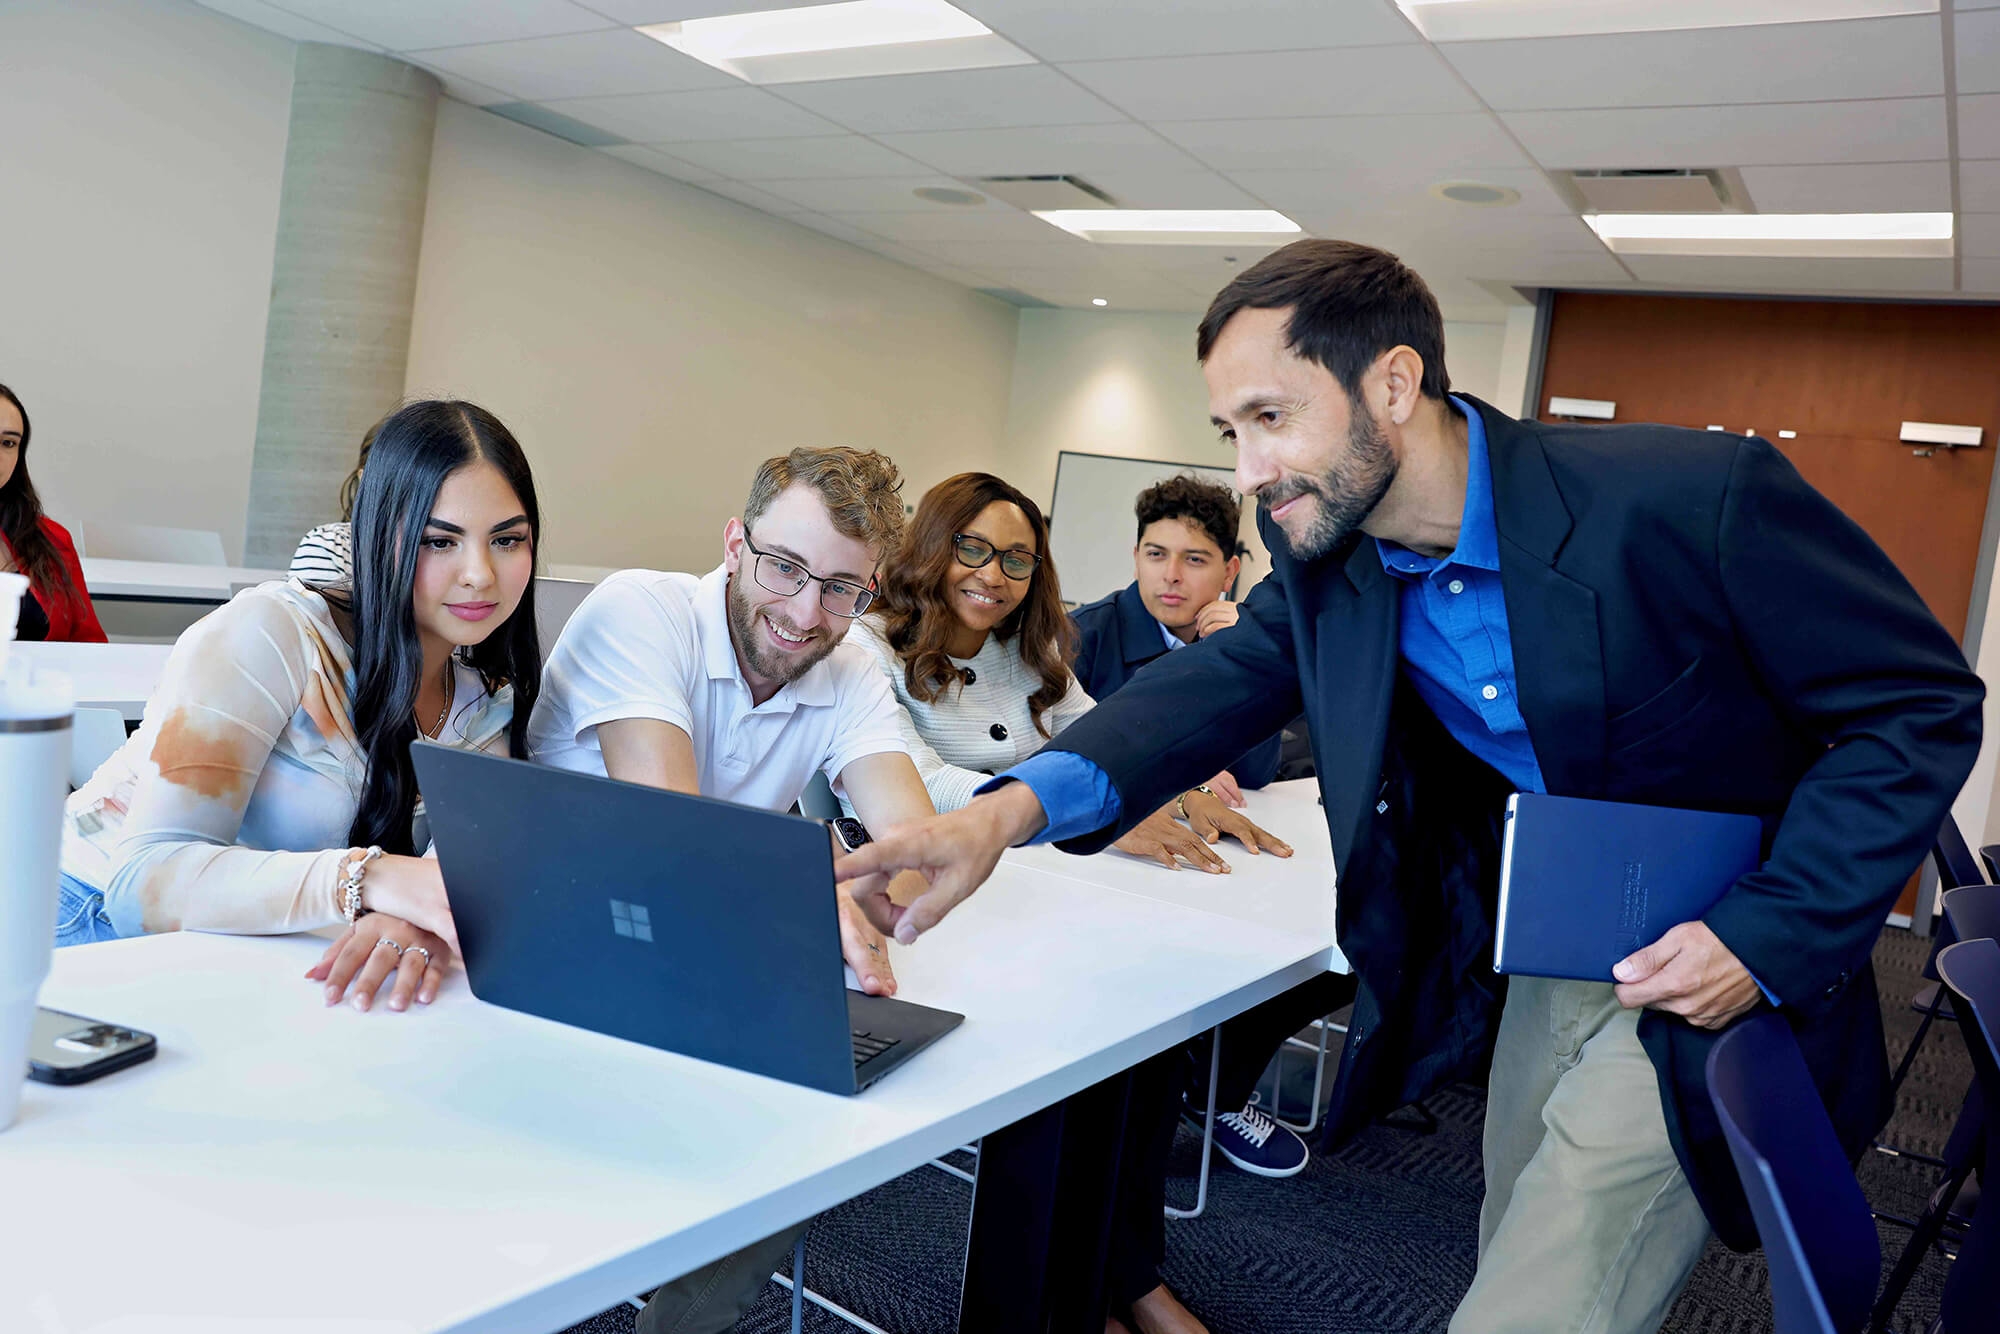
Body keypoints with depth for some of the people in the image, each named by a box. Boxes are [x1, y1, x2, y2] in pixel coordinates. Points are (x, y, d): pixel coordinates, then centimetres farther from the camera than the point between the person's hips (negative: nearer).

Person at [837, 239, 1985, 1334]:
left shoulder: (1695, 496, -25)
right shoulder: (1329, 556, -7)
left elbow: (1921, 704, -15)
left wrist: (1771, 937, -24)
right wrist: (1015, 807, -27)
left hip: (1704, 986, -6)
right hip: (1528, 971, 6)